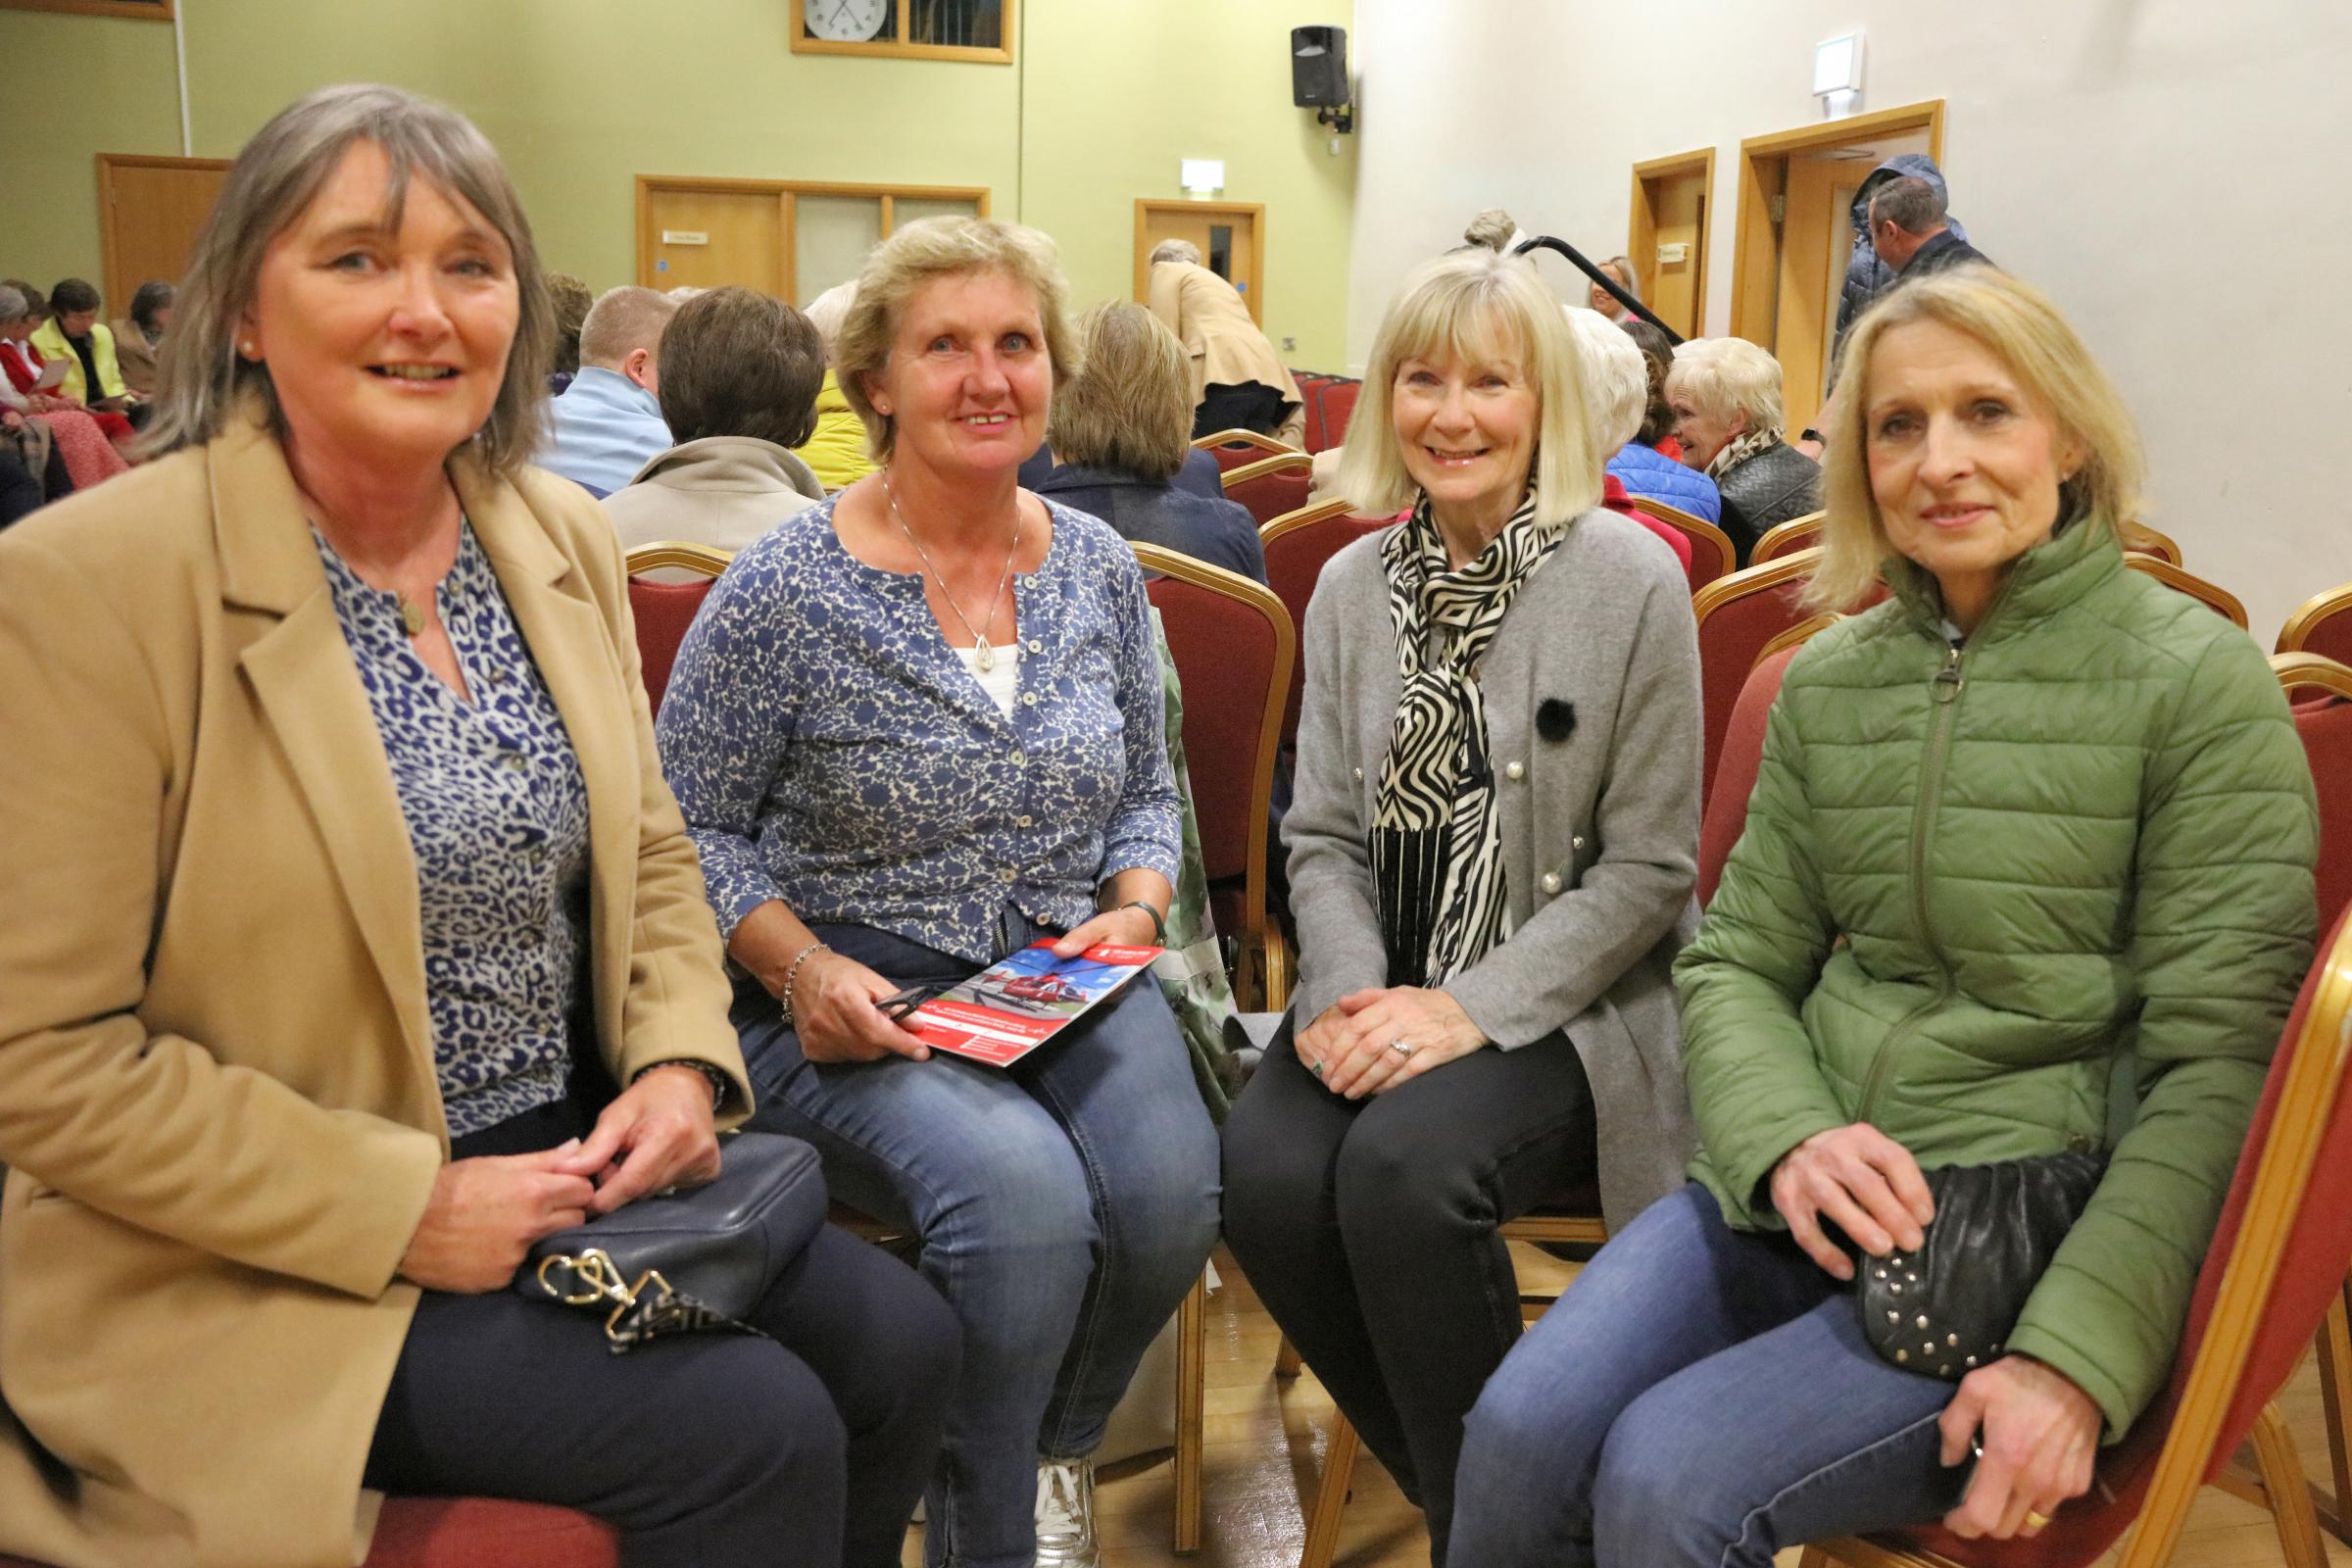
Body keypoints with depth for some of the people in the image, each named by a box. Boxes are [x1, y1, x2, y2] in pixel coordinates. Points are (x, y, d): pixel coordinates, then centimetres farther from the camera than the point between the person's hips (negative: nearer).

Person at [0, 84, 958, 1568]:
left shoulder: (568, 537, 4)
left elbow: (651, 853, 15)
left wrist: (682, 1061, -4)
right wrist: (405, 1208, -18)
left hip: (574, 1163, 6)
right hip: (260, 1267, -6)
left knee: (901, 1342, -6)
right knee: (752, 1431, -19)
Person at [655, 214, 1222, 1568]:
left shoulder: (1101, 568, 7)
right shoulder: (787, 591, -7)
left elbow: (1148, 792, 17)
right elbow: (690, 830, -1)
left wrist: (1137, 904, -3)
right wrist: (803, 966, -16)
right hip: (858, 999, -4)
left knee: (1169, 1187, -25)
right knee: (1023, 1191, -32)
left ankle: (1056, 1450, 11)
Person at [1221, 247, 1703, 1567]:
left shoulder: (1629, 578, -6)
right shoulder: (1352, 588, 9)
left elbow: (1648, 867, -6)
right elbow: (1325, 837, 9)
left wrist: (1475, 1009, -16)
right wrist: (1353, 992, -11)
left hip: (1564, 1005, -4)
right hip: (1388, 991, 4)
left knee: (1404, 1164, -31)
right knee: (1268, 1175, -24)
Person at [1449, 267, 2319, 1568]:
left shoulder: (2199, 685, -5)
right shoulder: (1826, 683, 9)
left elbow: (2213, 1071, -8)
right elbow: (1736, 962, 10)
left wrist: (2077, 1359, -19)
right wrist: (1788, 1139, -12)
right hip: (1800, 1193, 4)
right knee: (1521, 1430, -19)